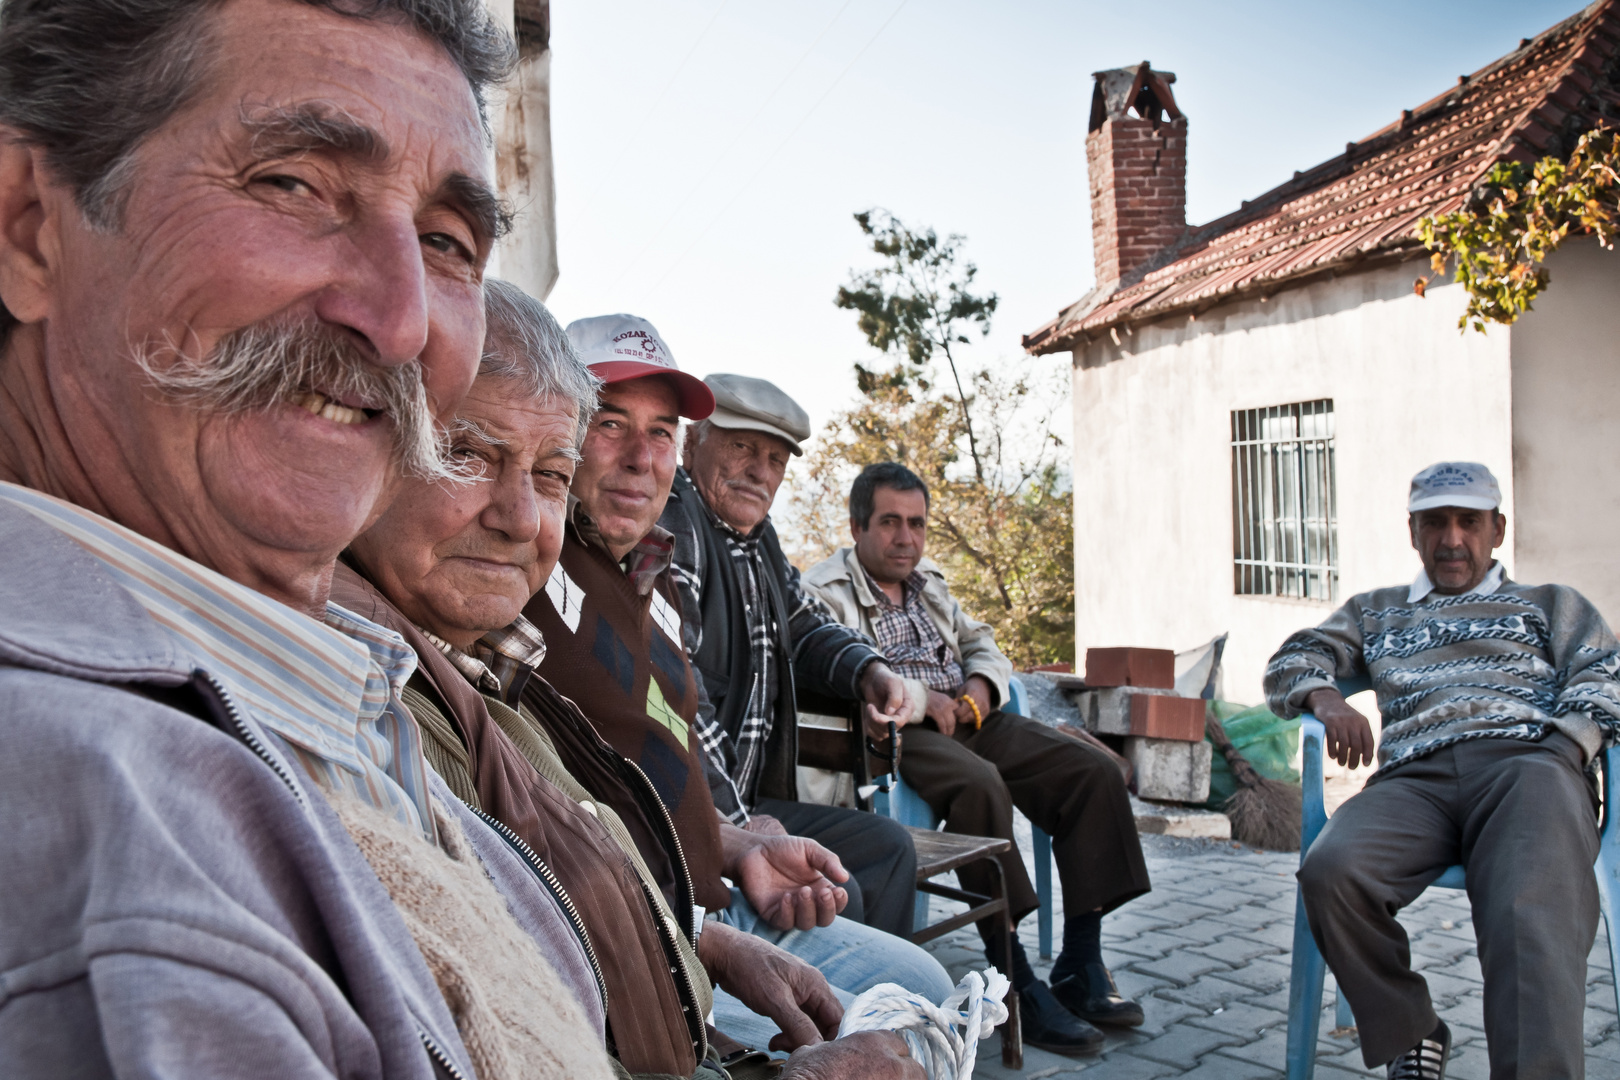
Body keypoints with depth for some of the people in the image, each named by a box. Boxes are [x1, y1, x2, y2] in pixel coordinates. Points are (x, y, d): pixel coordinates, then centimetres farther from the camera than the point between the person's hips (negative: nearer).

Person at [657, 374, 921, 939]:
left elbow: (805, 626, 28)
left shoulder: (756, 537, 14)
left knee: (887, 847, 14)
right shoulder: (669, 529, -15)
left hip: (747, 802, 10)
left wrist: (867, 669, 6)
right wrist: (732, 823, -20)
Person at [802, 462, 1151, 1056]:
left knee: (1094, 772, -11)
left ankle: (1080, 969, -9)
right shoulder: (822, 591, 1)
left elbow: (982, 643, 29)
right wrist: (915, 698, -22)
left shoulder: (929, 583, 26)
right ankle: (1015, 982, -27)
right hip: (895, 731, -7)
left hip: (968, 718, 8)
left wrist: (981, 683, 5)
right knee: (979, 784, -37)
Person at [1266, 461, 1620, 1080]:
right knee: (1330, 870, -32)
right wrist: (1325, 697, -1)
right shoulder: (1376, 612, 37)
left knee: (1531, 920, -36)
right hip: (1415, 778, 2)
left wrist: (1561, 754, -9)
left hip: (1525, 759, -1)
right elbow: (1292, 661, 25)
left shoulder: (1552, 604, 32)